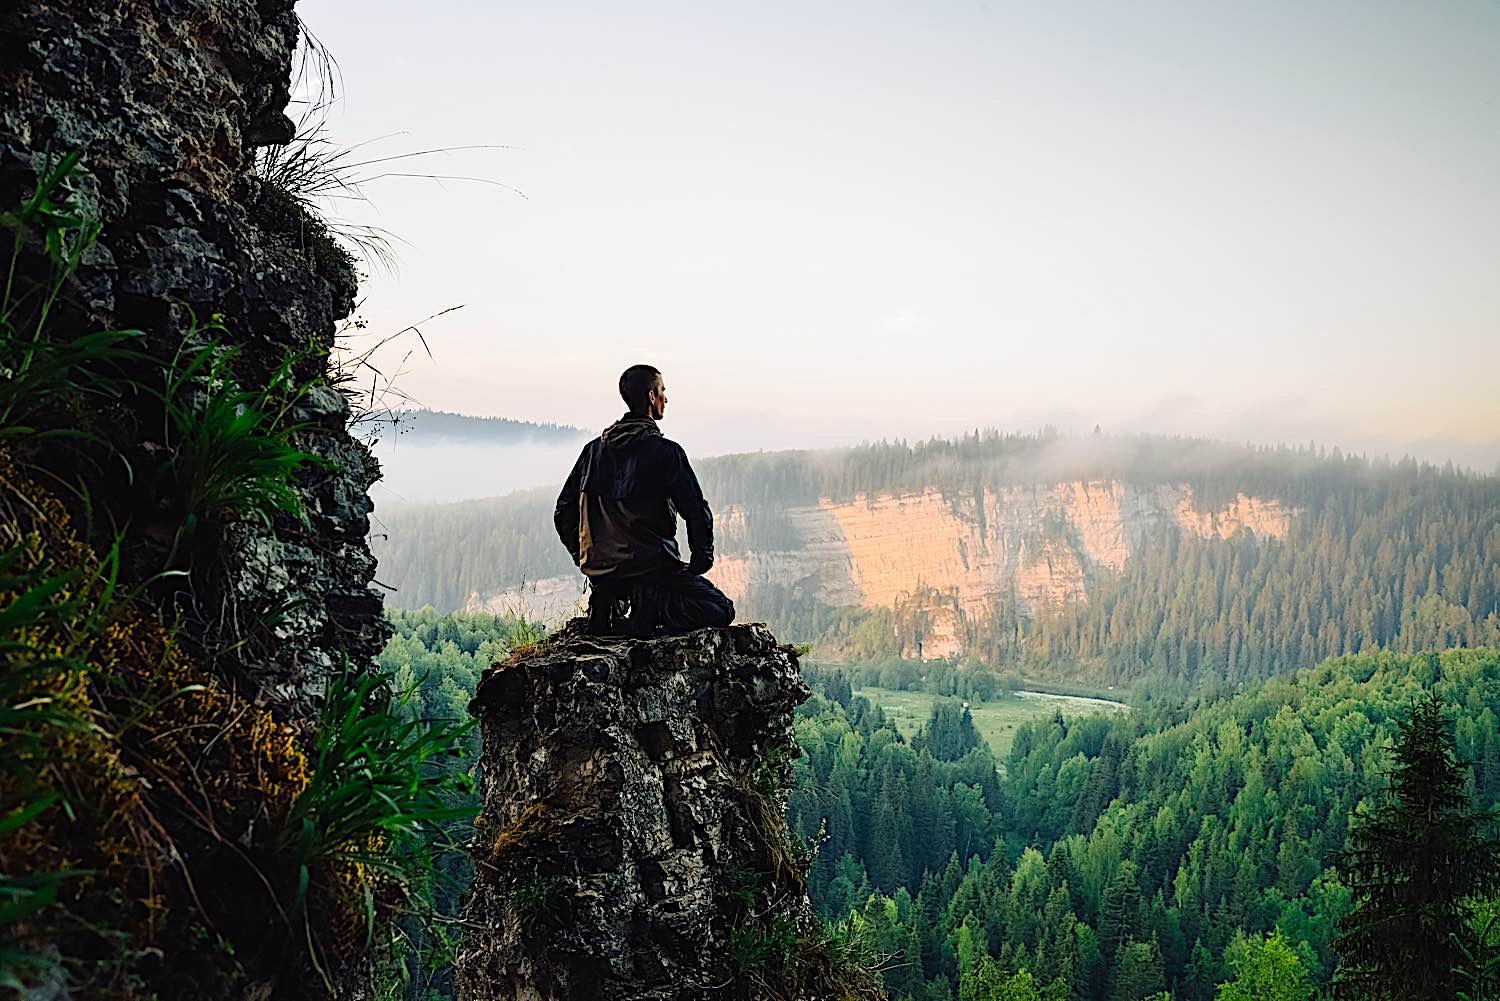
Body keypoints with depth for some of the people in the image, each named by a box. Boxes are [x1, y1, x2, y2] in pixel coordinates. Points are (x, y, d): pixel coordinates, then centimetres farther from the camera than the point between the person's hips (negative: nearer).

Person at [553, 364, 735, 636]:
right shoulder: (665, 451, -10)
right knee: (722, 610, 2)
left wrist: (587, 561, 20)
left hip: (599, 570, 6)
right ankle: (646, 606, -18)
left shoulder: (594, 449, 7)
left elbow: (563, 514, 11)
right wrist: (700, 562, 3)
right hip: (649, 566, -6)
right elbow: (697, 513, -12)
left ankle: (609, 603, 7)